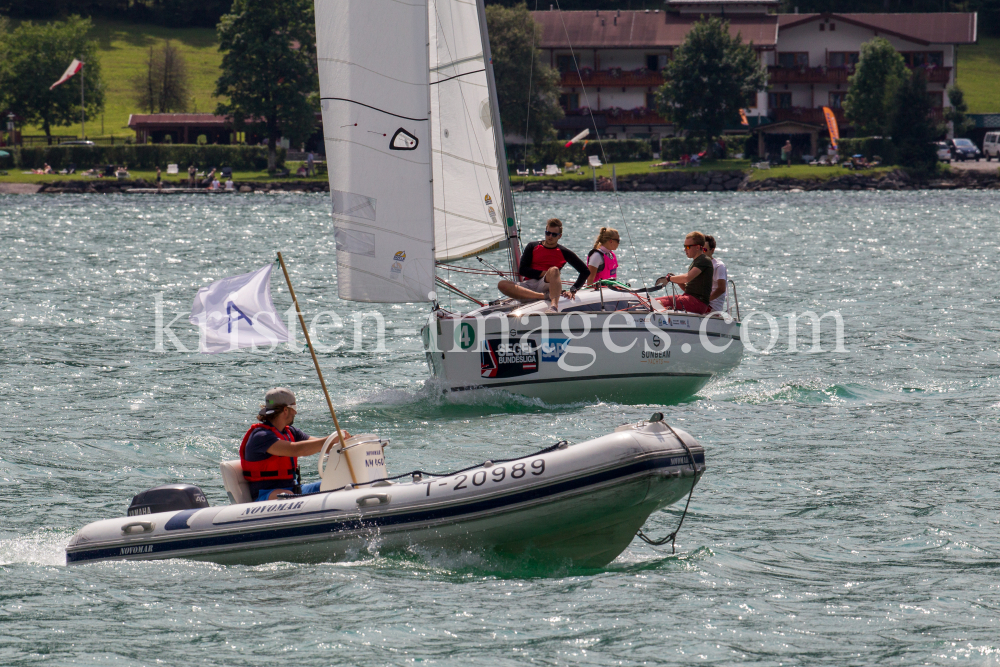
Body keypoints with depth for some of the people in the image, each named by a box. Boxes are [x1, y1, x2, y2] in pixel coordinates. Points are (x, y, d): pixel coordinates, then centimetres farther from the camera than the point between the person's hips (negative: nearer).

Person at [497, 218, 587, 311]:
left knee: (554, 270, -35)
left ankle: (554, 307, -57)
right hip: (528, 285, 2)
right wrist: (544, 273, -7)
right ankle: (545, 296, -36)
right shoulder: (532, 247, 17)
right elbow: (522, 270, 6)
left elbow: (586, 271, 12)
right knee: (502, 284, -27)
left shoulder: (564, 253, 13)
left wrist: (572, 291, -2)